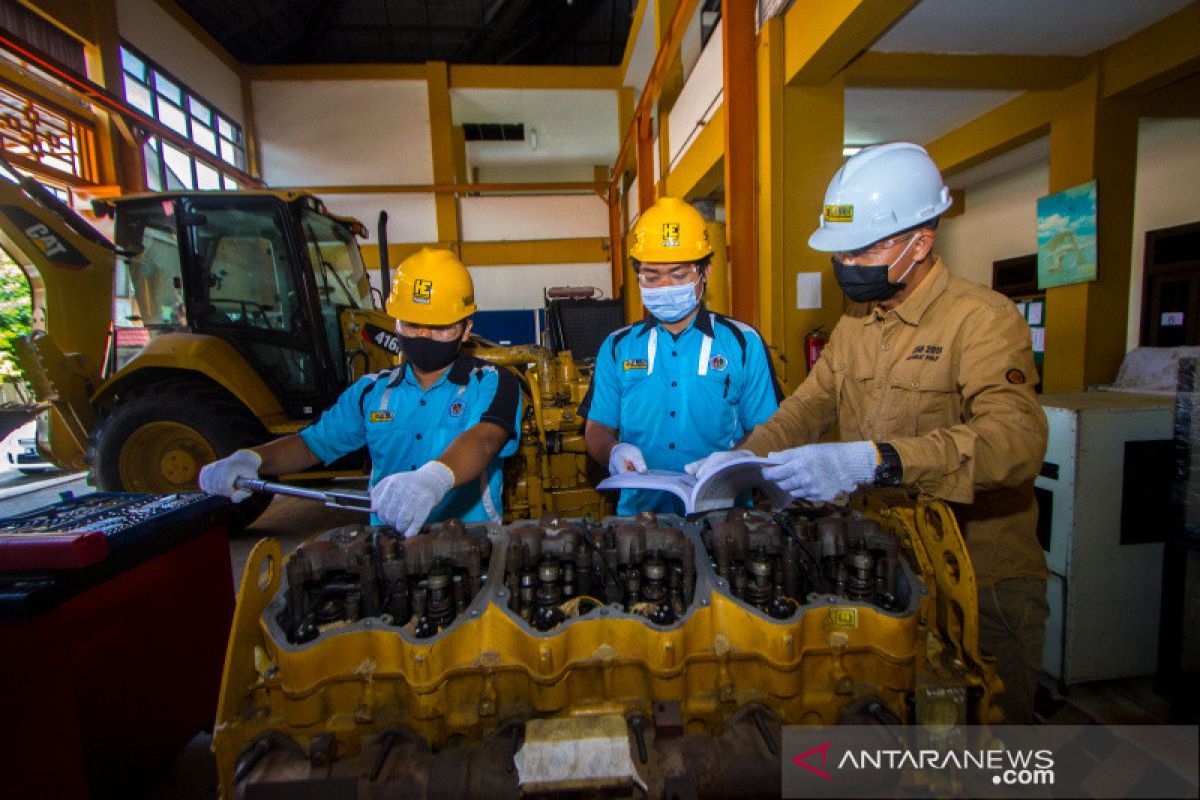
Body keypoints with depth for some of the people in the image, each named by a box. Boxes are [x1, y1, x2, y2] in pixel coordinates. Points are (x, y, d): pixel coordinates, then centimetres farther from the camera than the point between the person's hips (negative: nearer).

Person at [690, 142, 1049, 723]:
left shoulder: (983, 317, -16)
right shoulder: (854, 325, 8)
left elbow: (1017, 436, -32)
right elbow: (806, 408, 4)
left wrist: (874, 460, -46)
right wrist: (744, 458, -13)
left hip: (983, 582, -5)